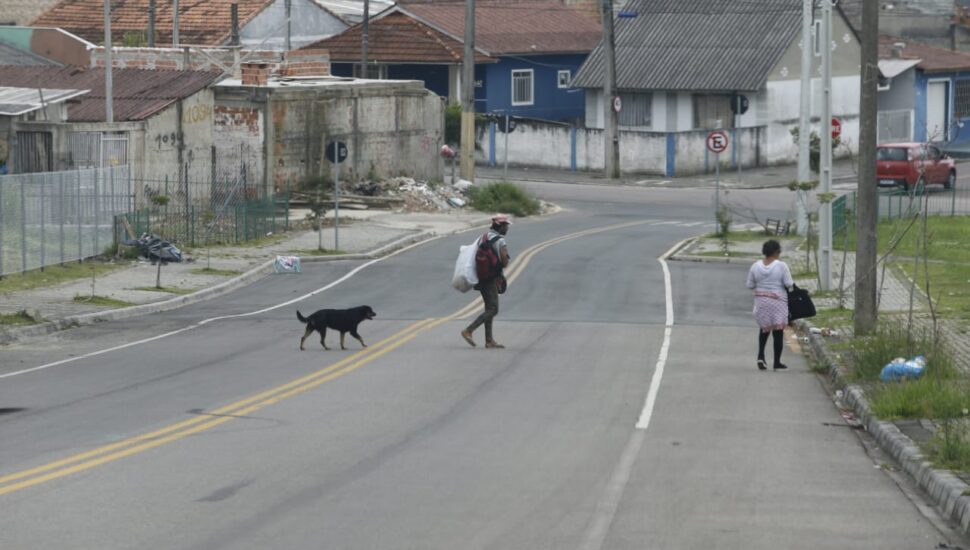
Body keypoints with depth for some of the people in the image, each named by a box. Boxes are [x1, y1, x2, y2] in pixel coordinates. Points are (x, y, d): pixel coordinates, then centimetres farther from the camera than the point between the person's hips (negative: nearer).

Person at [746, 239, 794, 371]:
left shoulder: (755, 266, -2)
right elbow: (789, 284, -11)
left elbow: (750, 285, 2)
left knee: (764, 328, 21)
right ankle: (777, 363, 9)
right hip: (778, 301, -4)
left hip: (761, 300, 4)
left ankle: (761, 355, 4)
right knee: (778, 331, 5)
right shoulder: (781, 266, -12)